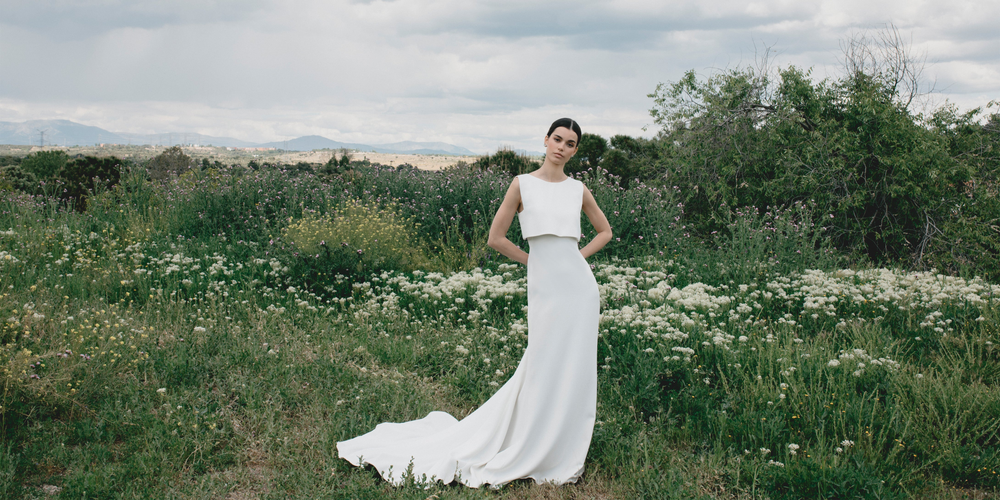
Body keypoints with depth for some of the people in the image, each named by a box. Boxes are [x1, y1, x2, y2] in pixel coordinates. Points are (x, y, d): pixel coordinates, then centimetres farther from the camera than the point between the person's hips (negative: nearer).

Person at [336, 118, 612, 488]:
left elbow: (605, 231, 23)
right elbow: (496, 238, 3)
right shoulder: (523, 185, 1)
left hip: (580, 285, 3)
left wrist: (578, 256, 9)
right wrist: (536, 261, 4)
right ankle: (533, 454, 12)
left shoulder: (578, 189, 10)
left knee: (574, 369, 5)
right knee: (542, 368, -3)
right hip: (545, 287, -3)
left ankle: (565, 452, 19)